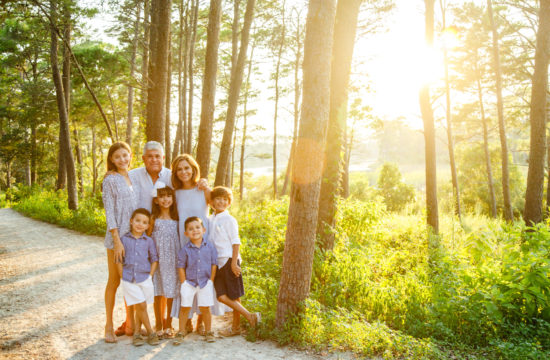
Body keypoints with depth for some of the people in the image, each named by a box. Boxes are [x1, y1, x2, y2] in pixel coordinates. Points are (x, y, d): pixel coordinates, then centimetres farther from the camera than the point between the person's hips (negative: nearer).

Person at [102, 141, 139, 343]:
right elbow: (109, 212, -10)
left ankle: (130, 322, 22)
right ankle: (109, 325, 15)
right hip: (117, 236, -5)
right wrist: (117, 241, -16)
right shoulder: (110, 180, -5)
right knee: (114, 280, 3)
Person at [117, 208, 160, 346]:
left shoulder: (148, 241, 2)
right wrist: (123, 276, -3)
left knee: (139, 307, 8)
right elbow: (118, 260, 3)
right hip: (129, 280, -1)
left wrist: (150, 276, -1)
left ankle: (136, 333, 23)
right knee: (141, 305, -6)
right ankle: (150, 332, 7)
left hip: (145, 279, 1)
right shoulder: (124, 239, 0)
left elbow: (154, 259, 7)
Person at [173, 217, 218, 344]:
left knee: (205, 308, 6)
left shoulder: (209, 247, -4)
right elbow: (181, 267, -1)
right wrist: (184, 283, -5)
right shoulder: (185, 249, -7)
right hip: (189, 282, 0)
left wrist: (211, 281, -1)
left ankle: (208, 331, 20)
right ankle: (181, 332, 16)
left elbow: (213, 264, 2)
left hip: (205, 282, 1)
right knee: (185, 308, 2)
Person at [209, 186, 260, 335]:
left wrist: (234, 262, -14)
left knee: (234, 296, 0)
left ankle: (236, 327, 13)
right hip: (217, 263, 6)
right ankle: (250, 316, 6)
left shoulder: (229, 220, -5)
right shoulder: (210, 220, 13)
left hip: (229, 261, -6)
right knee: (221, 297, -3)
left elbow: (235, 242, -9)